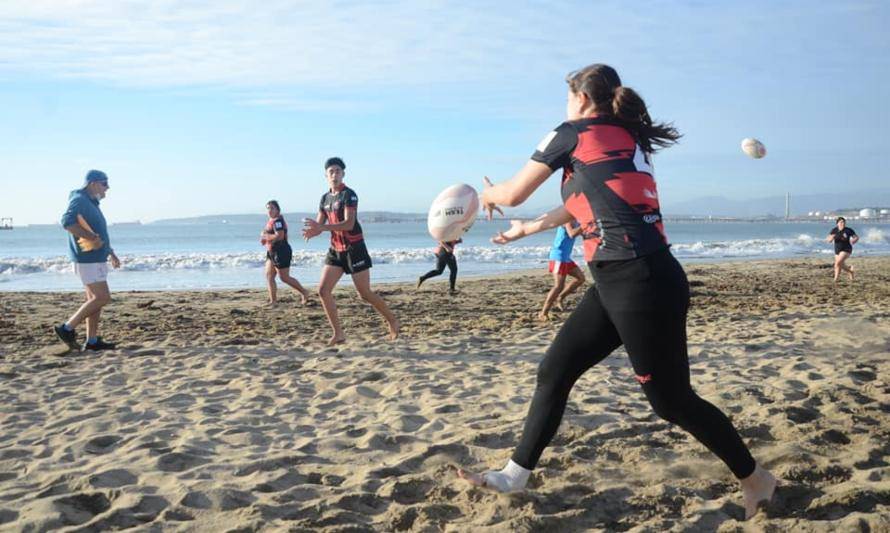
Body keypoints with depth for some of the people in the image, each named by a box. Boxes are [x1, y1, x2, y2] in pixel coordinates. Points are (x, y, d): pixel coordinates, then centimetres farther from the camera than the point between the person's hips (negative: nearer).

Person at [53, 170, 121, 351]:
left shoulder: (91, 203, 21)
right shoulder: (79, 200, -12)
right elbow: (67, 222, -29)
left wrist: (111, 253, 27)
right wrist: (91, 237, -28)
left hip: (96, 258, 10)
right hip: (87, 259, -10)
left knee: (95, 299, 9)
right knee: (102, 298, -12)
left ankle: (92, 340, 11)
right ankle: (67, 328, -6)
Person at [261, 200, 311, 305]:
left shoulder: (277, 221, -17)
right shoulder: (272, 221, 14)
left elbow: (279, 236, -29)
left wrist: (265, 237, -17)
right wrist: (265, 239, 6)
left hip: (281, 252, -10)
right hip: (272, 253, 10)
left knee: (284, 277, -4)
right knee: (269, 275, 5)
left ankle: (304, 292, 10)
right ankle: (273, 300, 7)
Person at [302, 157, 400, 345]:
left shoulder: (349, 195, -13)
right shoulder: (325, 198, 10)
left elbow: (349, 224, -24)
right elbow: (319, 225, 9)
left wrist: (322, 227, -34)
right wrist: (311, 231, -15)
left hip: (354, 249, -7)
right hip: (335, 250, 7)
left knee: (365, 293, -1)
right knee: (323, 290, -5)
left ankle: (392, 321, 21)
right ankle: (338, 333, 4)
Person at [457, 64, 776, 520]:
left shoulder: (572, 134, -3)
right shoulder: (624, 141, 20)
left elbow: (514, 193, 5)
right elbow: (581, 205, 32)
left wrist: (488, 194, 29)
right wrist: (526, 229, 45)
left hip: (642, 283, -9)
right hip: (618, 284, 9)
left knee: (671, 400, 4)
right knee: (553, 371, 11)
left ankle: (754, 477, 23)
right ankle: (516, 474, 20)